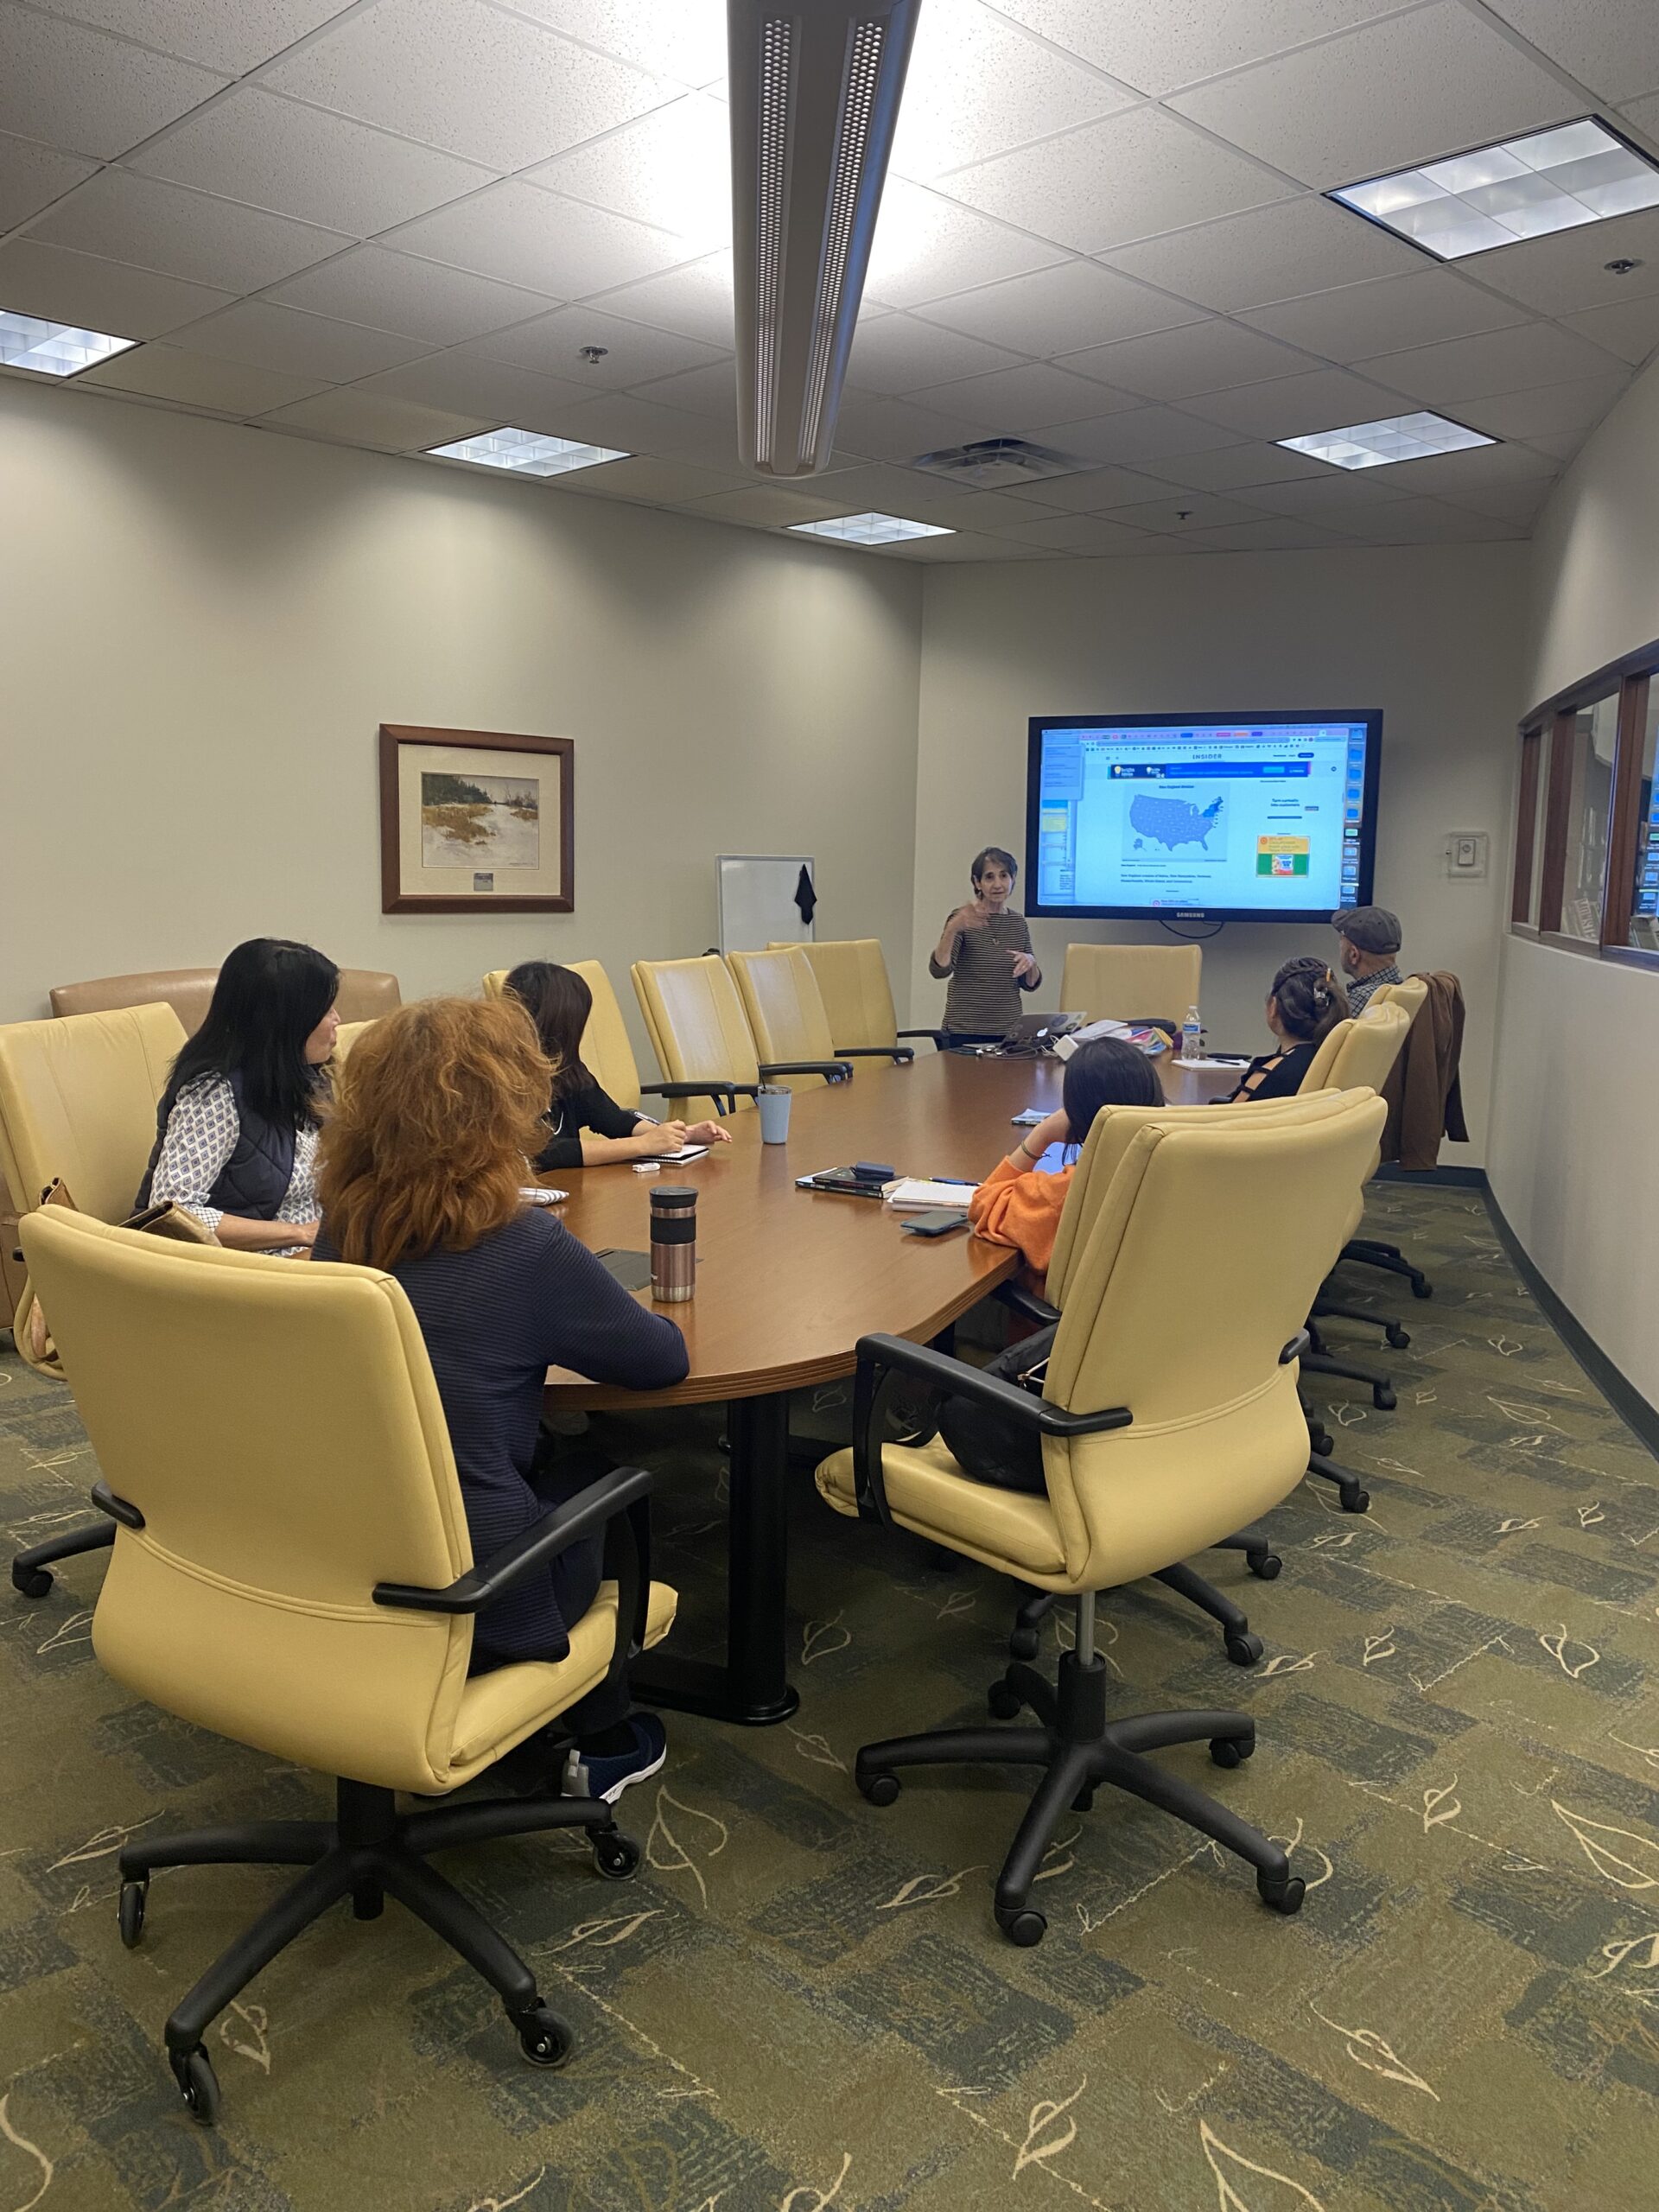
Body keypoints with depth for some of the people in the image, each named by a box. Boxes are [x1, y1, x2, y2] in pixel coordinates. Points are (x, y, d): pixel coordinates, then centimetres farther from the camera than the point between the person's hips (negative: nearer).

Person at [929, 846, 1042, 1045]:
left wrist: (1031, 963, -10)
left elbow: (1030, 984, 11)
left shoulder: (1018, 923, 8)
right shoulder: (963, 918, -4)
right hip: (965, 1032, -4)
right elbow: (939, 970, -18)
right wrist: (952, 929, -32)